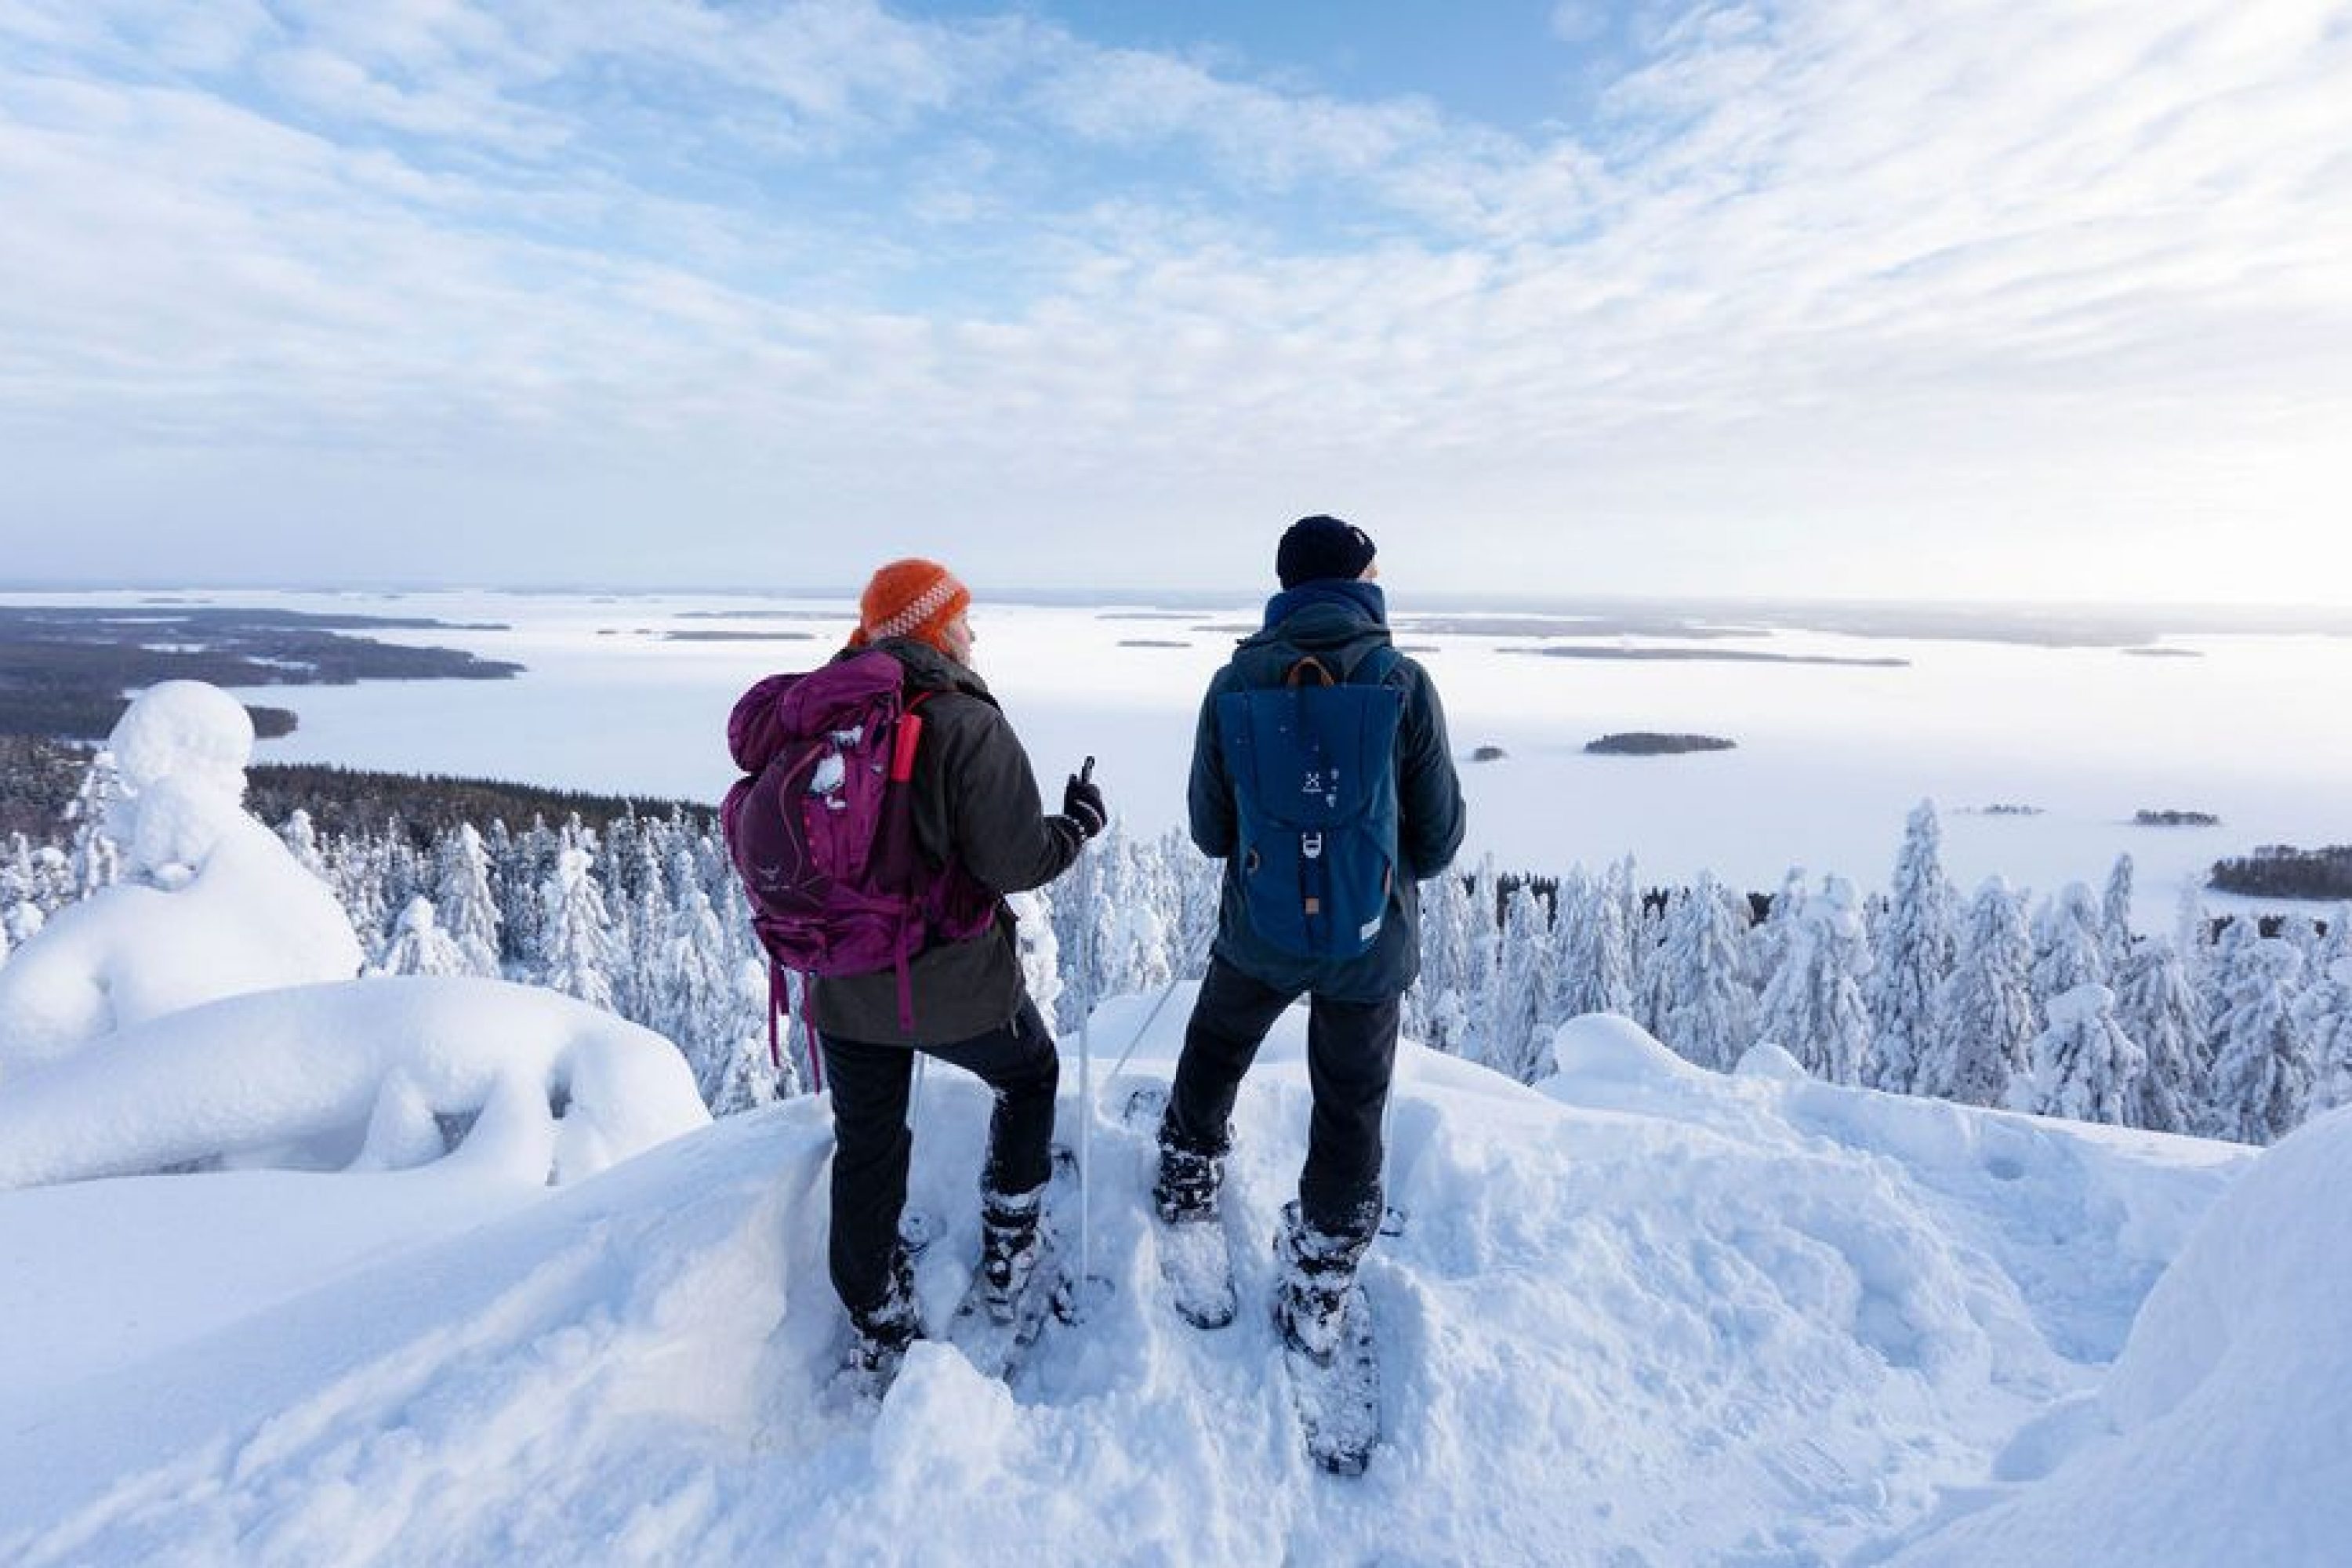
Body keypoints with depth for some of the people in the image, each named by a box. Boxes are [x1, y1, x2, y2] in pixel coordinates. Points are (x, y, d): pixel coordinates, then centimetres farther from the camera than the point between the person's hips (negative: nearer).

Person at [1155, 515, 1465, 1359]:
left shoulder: (1237, 680, -10)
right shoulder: (1405, 682, -14)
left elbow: (1210, 830, -3)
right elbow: (1440, 838, -8)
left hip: (1259, 931, 1)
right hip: (1372, 943, -1)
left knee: (1214, 1052, 29)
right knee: (1351, 1113, 16)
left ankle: (1188, 1177, 51)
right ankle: (1319, 1293, 29)